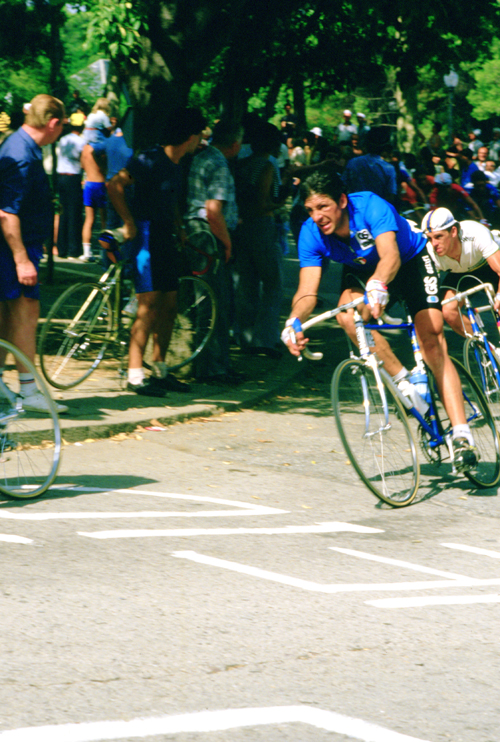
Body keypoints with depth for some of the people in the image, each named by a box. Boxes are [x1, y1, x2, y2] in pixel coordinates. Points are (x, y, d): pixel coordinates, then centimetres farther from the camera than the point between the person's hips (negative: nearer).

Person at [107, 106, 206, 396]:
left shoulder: (176, 166, 14)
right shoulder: (150, 161, -14)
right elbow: (115, 185, -20)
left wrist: (179, 228, 18)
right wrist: (129, 223, -18)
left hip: (166, 239, 9)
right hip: (147, 236, -9)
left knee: (169, 306, 10)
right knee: (149, 307, -12)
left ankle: (160, 371, 19)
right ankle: (135, 375, -8)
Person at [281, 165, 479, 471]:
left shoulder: (371, 207, -35)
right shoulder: (312, 233, -23)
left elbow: (391, 256, -50)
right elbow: (308, 291, -28)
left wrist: (378, 285, -71)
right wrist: (295, 322, -48)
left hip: (410, 261, -4)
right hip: (363, 271, 4)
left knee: (432, 340, -19)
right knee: (348, 316, -30)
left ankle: (462, 435, -23)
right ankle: (405, 382, -14)